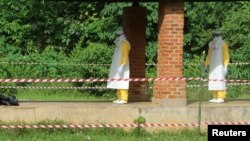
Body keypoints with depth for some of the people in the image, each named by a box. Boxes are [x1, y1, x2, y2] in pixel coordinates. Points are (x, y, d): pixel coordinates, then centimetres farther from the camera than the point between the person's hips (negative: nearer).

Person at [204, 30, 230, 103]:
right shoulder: (211, 44, 13)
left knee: (220, 81, -10)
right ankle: (215, 98, 7)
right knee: (213, 81, 3)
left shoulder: (223, 44, -5)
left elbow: (226, 55, -9)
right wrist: (206, 65, 16)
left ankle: (221, 98, -10)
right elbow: (209, 55, 19)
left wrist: (225, 66, -16)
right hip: (213, 66, 6)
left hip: (220, 65, -6)